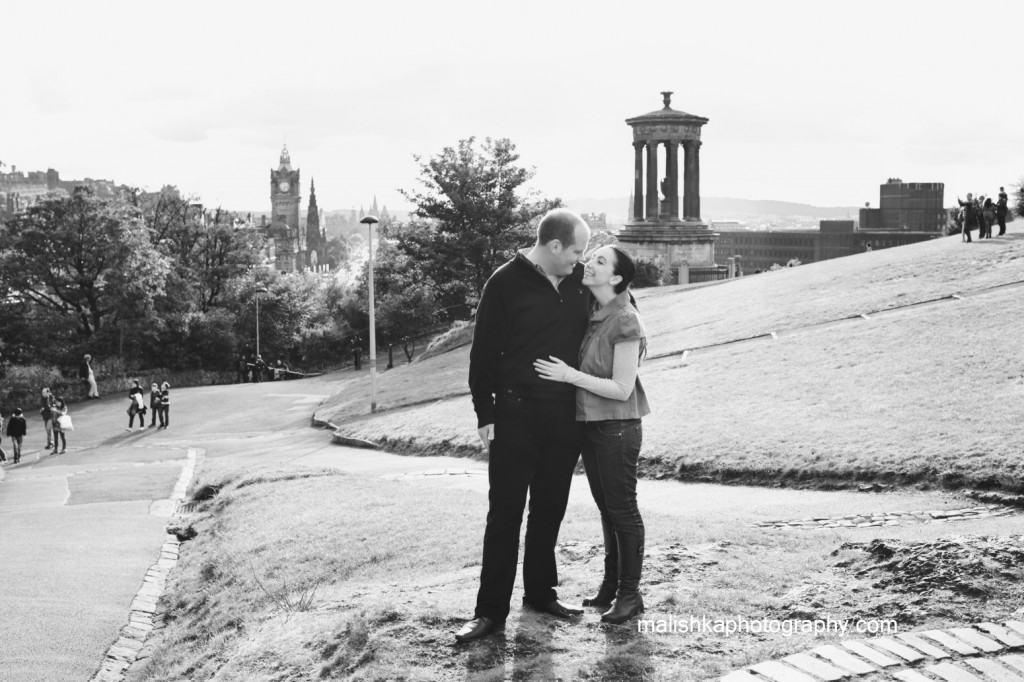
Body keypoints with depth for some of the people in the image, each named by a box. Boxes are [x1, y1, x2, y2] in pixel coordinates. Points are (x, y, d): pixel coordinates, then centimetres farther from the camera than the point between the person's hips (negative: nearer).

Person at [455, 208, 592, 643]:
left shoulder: (579, 281, 5)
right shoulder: (506, 283, -9)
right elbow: (484, 351, -7)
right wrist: (485, 414, -8)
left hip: (566, 417, 5)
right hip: (516, 415, -5)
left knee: (550, 510, 13)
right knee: (505, 513, -1)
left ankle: (540, 591, 27)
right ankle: (491, 610, 5)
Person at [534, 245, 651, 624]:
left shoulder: (625, 321, -17)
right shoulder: (591, 315, 7)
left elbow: (622, 389, -19)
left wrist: (570, 375, -19)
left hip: (617, 428, -8)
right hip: (590, 424, 8)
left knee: (622, 509, 2)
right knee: (606, 507, 16)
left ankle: (630, 593, 13)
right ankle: (611, 585, 27)